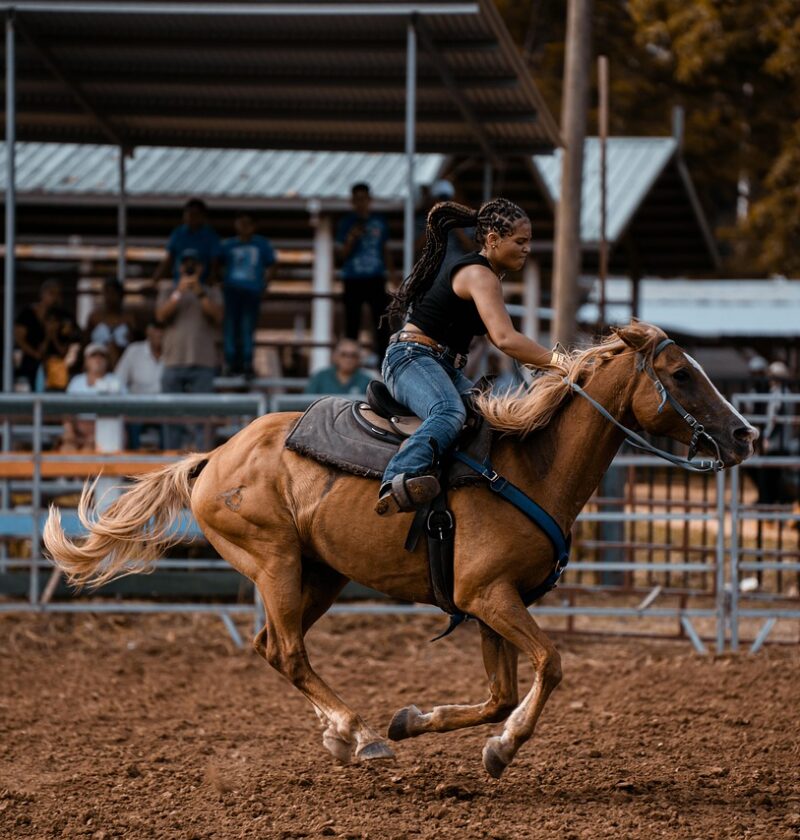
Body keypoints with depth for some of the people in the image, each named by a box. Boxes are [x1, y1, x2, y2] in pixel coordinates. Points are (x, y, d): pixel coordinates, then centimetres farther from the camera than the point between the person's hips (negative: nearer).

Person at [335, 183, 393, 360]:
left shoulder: (379, 222, 9)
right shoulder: (347, 223, 3)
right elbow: (342, 253, 0)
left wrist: (391, 272, 12)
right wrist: (351, 239, -18)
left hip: (376, 279, 1)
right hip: (353, 280, -1)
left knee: (382, 322, -5)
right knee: (352, 324, 0)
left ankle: (383, 358, -2)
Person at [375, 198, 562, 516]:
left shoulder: (487, 275, 19)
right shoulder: (479, 275, -14)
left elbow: (497, 339, 22)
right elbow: (505, 339, -25)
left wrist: (545, 363, 11)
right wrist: (556, 361, -24)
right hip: (411, 358, -12)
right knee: (450, 414, -38)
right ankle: (397, 482, -59)